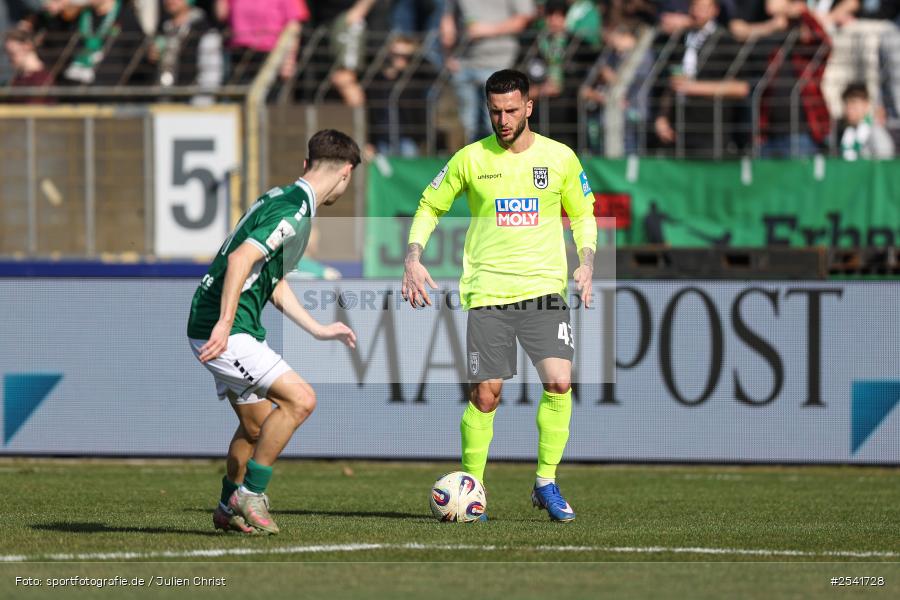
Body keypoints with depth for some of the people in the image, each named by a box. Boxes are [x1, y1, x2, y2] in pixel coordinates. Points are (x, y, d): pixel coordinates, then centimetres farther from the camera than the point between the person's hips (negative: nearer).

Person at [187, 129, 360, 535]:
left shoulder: (283, 199, 16)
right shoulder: (295, 210, -16)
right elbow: (242, 258, -28)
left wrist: (319, 330, 31)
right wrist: (225, 324, -33)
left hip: (230, 331, 10)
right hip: (222, 331, -10)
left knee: (258, 424, 19)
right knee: (299, 398, -17)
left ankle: (229, 510, 32)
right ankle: (249, 495, -9)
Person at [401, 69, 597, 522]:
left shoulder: (560, 158, 3)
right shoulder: (471, 159, 2)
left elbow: (582, 215, 16)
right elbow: (429, 207, 13)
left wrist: (586, 263, 0)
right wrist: (413, 260, 0)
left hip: (543, 289, 0)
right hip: (487, 293, 0)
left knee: (559, 383, -15)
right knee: (485, 394, -2)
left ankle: (546, 484, 0)